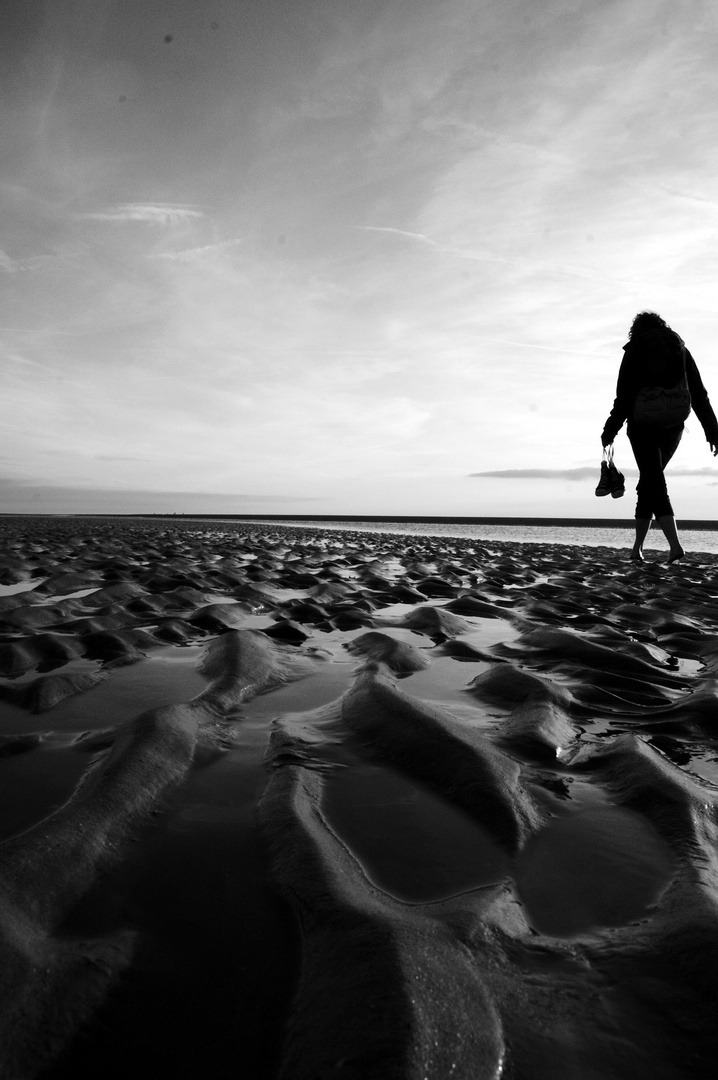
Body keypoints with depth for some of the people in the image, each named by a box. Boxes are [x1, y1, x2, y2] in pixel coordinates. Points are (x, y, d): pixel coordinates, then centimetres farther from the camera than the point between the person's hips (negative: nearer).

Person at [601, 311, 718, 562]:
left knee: (654, 484, -5)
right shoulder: (680, 349, 11)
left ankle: (675, 544, -21)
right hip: (673, 427, 4)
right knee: (649, 481, 15)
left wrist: (610, 430, -1)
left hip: (643, 424, -4)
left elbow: (624, 396, -7)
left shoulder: (635, 351, 1)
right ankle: (637, 546, 18)